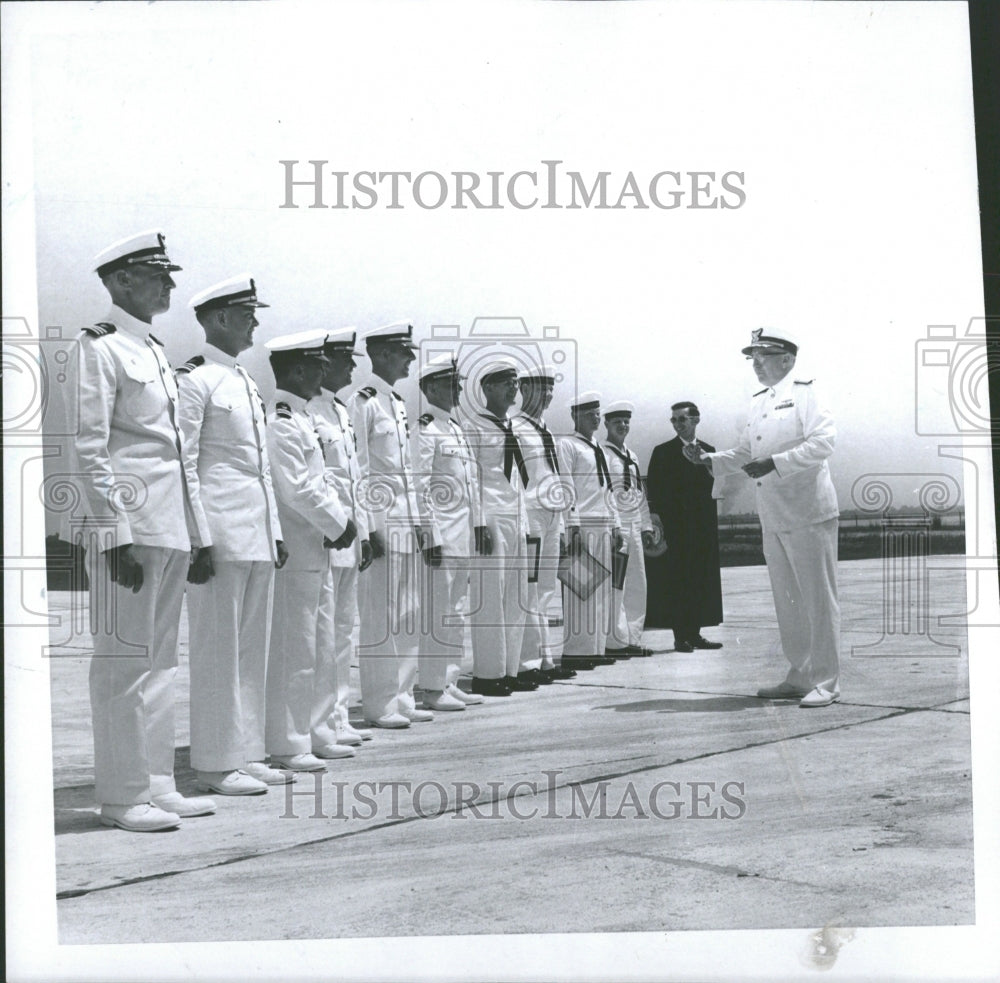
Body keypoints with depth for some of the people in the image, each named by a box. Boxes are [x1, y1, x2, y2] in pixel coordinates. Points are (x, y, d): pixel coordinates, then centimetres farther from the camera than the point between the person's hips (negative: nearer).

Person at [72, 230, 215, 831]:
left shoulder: (156, 352, 19)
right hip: (131, 526, -9)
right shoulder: (101, 348, -6)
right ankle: (122, 795, 5)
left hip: (171, 527, 9)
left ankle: (156, 786, 20)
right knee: (126, 659, -3)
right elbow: (89, 450, -12)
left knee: (161, 660, 12)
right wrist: (117, 535, -18)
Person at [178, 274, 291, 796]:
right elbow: (184, 465, -11)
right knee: (218, 649, -3)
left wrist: (275, 532, 17)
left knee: (252, 649, 11)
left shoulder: (247, 382, 19)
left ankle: (246, 755, 19)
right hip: (222, 536, -8)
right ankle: (215, 763, 5)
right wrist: (199, 540, -16)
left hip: (258, 537, 8)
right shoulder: (193, 380, -7)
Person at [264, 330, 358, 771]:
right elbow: (296, 488, -20)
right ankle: (286, 745, 3)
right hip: (294, 550, -10)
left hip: (312, 548, 10)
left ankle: (309, 734, 24)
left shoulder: (303, 417, 17)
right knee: (292, 648, -4)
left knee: (305, 647, 15)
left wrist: (340, 520, 7)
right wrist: (337, 523, -11)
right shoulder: (280, 421, -15)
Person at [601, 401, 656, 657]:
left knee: (637, 586, 8)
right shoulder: (601, 455, -6)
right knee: (615, 586, -8)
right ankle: (616, 641, -5)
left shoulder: (632, 458, 19)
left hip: (634, 527, 8)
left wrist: (646, 526, 16)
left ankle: (633, 639, 14)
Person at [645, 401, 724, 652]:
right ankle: (680, 635, 1)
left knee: (702, 581, 5)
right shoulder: (663, 452, 1)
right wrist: (658, 520, -10)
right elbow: (653, 490, -2)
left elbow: (711, 487, 12)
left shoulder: (708, 450, 13)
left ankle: (695, 633, 12)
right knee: (677, 581, -4)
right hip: (674, 526, -4)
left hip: (703, 526, 4)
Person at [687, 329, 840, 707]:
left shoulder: (804, 392, -6)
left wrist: (775, 462, -23)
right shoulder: (758, 402, 17)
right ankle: (800, 677, 22)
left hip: (808, 513, -8)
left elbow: (824, 441, -18)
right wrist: (709, 459, 2)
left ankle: (826, 683, 4)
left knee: (818, 600, -2)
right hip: (773, 518, 8)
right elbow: (745, 453, 18)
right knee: (787, 600, 13)